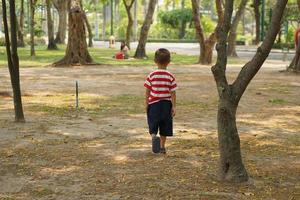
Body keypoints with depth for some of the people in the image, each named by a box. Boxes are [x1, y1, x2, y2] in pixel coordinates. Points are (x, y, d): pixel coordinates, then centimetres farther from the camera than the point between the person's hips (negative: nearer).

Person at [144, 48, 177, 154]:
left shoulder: (151, 75, -6)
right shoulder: (170, 76, -5)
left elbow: (147, 92, -3)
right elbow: (173, 93, -5)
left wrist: (146, 104, 7)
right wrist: (174, 106, 1)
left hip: (153, 104, -1)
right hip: (166, 104, 1)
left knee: (153, 126, 5)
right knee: (164, 128, 13)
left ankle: (154, 136, -25)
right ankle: (162, 147, 19)